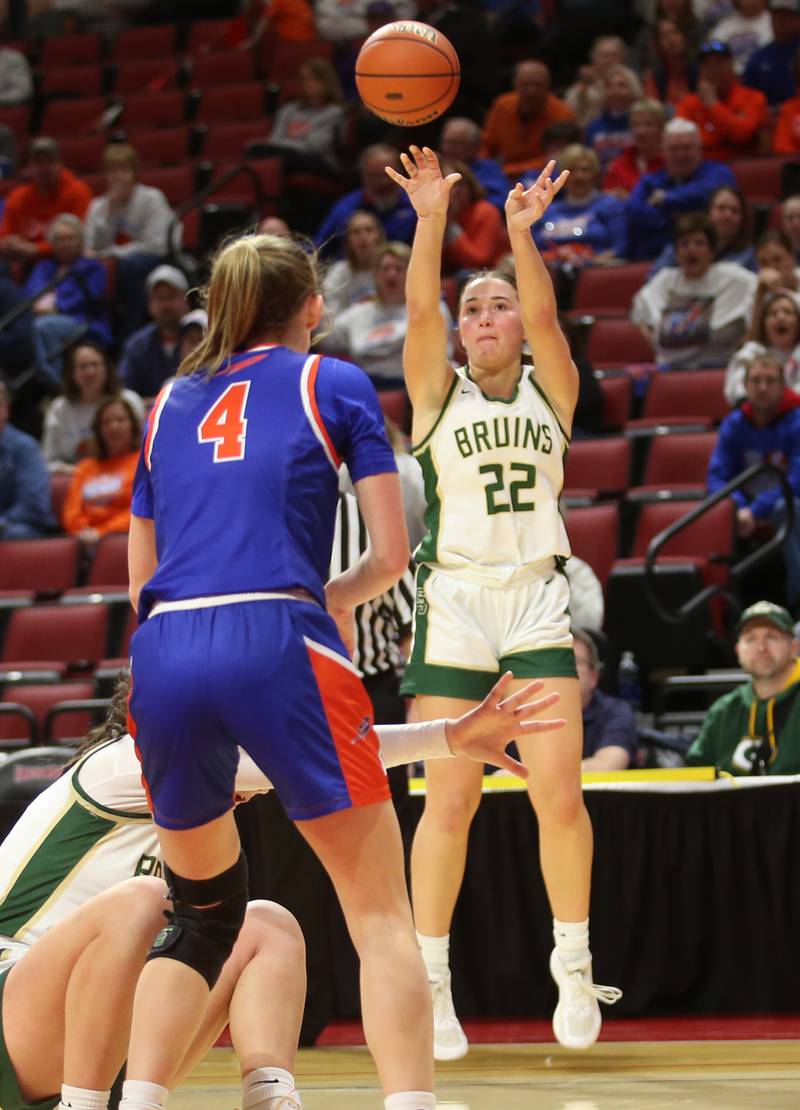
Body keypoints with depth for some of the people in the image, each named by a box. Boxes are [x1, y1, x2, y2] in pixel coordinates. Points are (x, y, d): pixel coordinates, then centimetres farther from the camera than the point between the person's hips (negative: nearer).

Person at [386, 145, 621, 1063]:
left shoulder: (549, 390, 11)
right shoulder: (437, 394, 8)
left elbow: (544, 316, -8)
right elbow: (418, 310, -9)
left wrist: (522, 232, -22)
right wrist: (431, 219, -22)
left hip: (537, 599, 1)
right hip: (453, 601, -1)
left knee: (559, 792, -8)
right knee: (450, 800, -3)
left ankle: (574, 967, 5)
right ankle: (431, 982, 5)